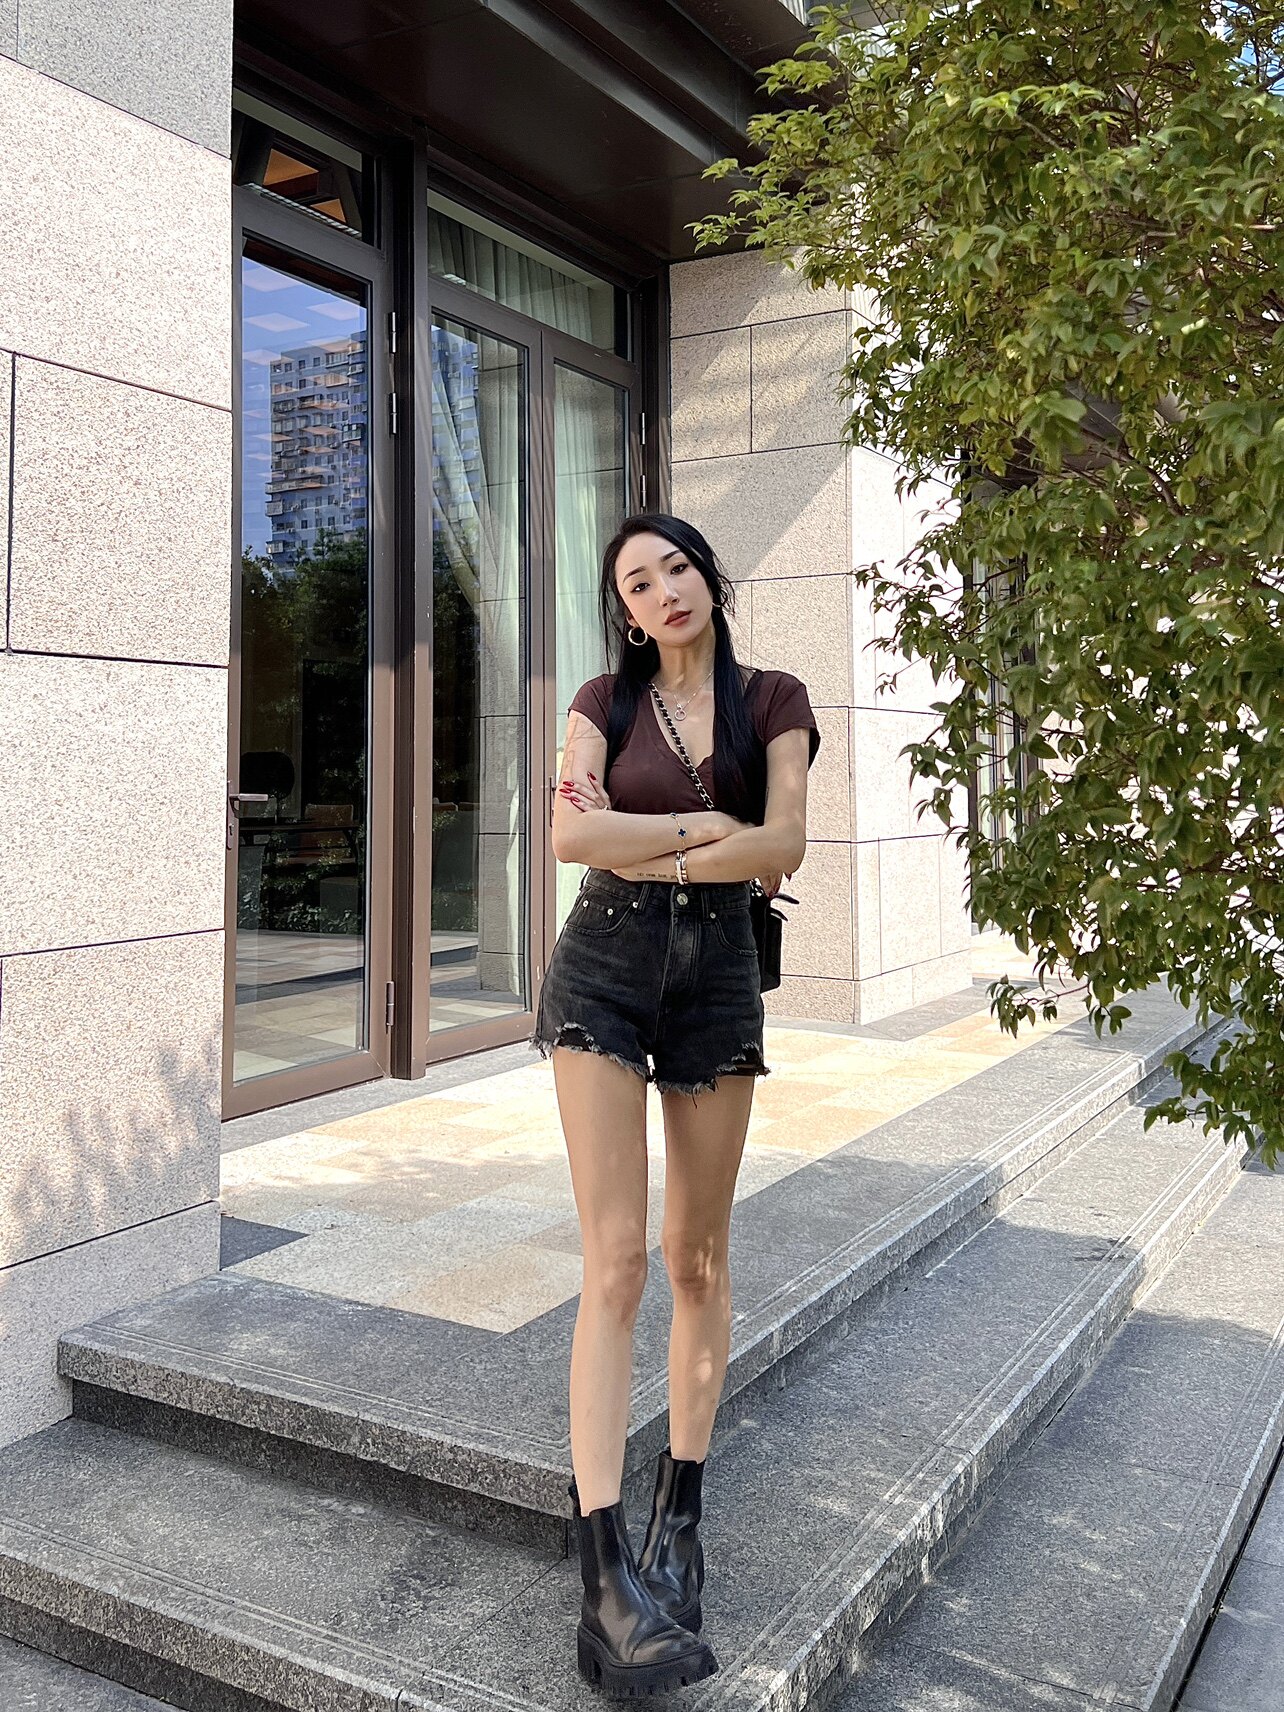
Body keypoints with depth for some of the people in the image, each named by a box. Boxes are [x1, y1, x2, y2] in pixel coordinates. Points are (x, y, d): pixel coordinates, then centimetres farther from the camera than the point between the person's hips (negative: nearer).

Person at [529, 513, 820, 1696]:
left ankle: (680, 1520, 21)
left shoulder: (773, 701, 5)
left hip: (718, 975, 1)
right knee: (616, 1257, -9)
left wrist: (648, 853, -10)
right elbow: (571, 832, -9)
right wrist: (707, 826, -9)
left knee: (699, 1254, 7)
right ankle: (609, 1574, -10)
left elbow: (782, 847, -9)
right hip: (603, 971, -1)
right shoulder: (607, 700, 6)